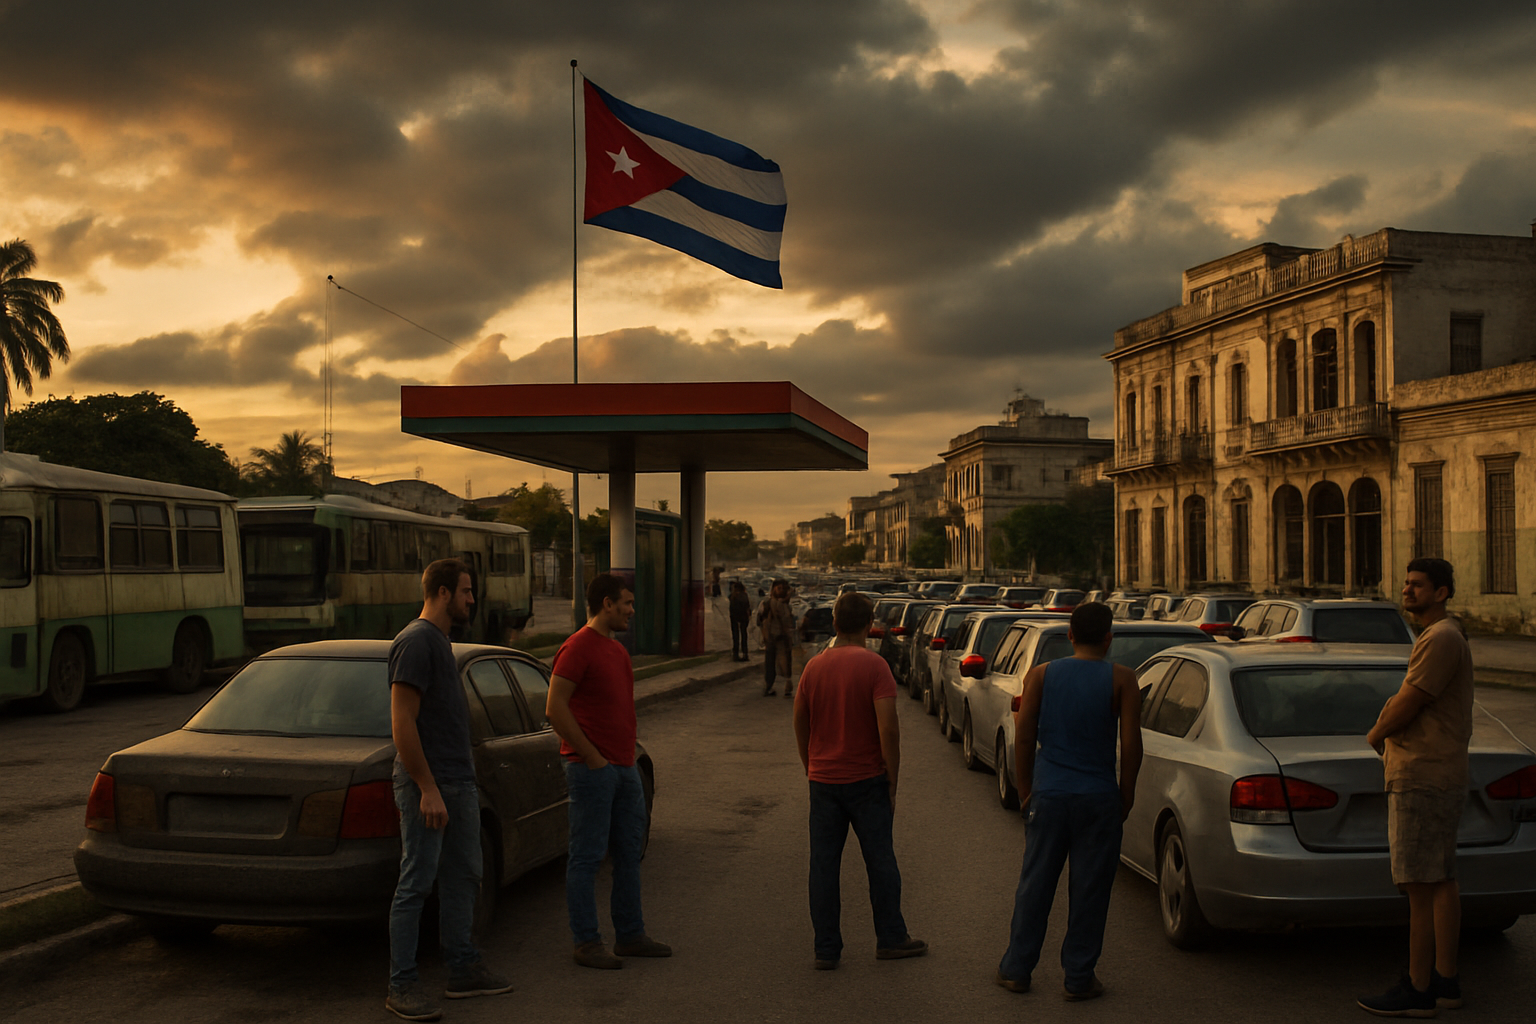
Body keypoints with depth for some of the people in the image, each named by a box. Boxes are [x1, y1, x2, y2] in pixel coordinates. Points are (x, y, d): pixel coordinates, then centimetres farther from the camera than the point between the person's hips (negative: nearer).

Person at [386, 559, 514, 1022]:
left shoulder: (440, 641, 16)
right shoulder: (414, 642, -15)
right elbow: (402, 724, -20)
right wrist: (429, 789, -21)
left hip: (459, 782, 10)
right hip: (427, 785, -10)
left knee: (463, 877, 14)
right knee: (416, 884, -4)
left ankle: (463, 970, 22)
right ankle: (402, 985, 3)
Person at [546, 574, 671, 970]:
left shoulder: (617, 650, 17)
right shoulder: (577, 647, -13)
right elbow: (555, 708, -18)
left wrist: (630, 756, 14)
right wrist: (592, 757, -16)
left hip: (625, 769, 9)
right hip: (592, 770, -9)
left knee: (629, 853, 13)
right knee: (586, 857, -1)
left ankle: (630, 935, 22)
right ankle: (587, 942, 6)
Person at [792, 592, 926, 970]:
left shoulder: (814, 666, 2)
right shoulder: (874, 665, -12)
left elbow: (800, 723, 10)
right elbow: (888, 728, -18)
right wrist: (893, 780, -9)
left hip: (823, 780, 3)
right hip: (867, 780, -3)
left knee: (824, 865, 7)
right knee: (880, 861, 10)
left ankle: (826, 949, 9)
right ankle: (891, 938, 20)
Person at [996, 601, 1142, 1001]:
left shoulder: (1041, 675, 0)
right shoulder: (1121, 680, -5)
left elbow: (1023, 737, -1)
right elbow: (1131, 743, -9)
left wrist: (1025, 788, 9)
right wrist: (1126, 793, 3)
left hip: (1048, 793, 2)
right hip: (1099, 798, -2)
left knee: (1035, 882, 11)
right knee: (1090, 888, 8)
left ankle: (1016, 969, 19)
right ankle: (1079, 978, 14)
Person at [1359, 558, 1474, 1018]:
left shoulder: (1441, 639, -17)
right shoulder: (1440, 637, 18)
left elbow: (1405, 708, -18)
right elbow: (1409, 701, 21)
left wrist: (1374, 735, -1)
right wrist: (1386, 737, 5)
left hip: (1423, 778, -11)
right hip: (1442, 774, 11)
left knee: (1421, 886, -6)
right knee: (1442, 880, 13)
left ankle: (1417, 990, -1)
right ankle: (1445, 981, 20)